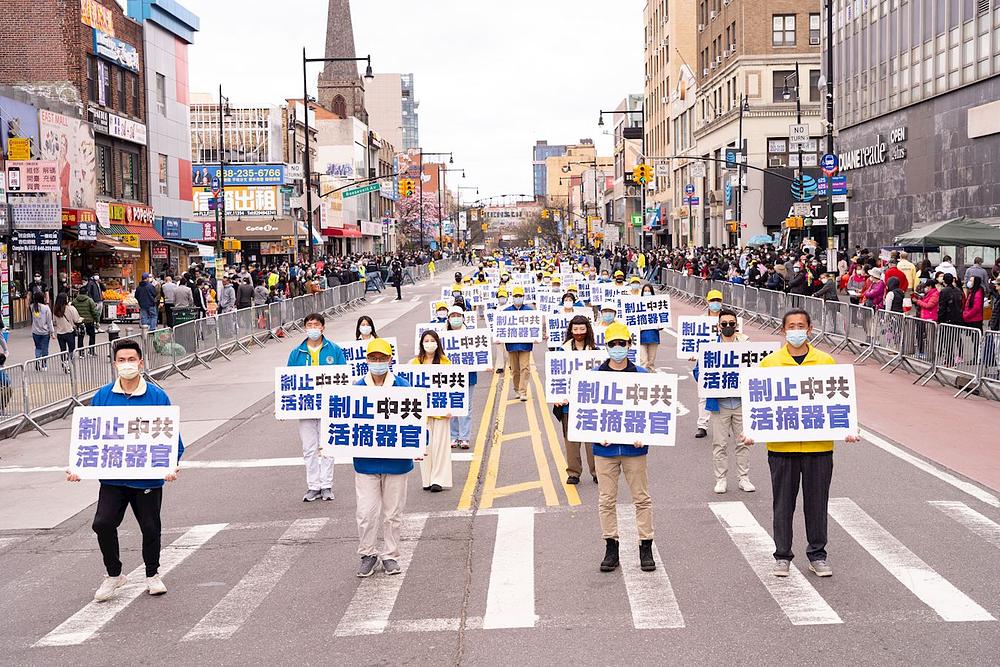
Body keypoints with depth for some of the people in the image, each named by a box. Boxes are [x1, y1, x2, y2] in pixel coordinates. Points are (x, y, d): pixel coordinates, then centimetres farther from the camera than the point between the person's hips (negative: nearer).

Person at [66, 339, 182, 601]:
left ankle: (152, 574, 35)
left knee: (150, 527, 11)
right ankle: (113, 574, 14)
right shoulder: (103, 397, 1)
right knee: (103, 523, -10)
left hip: (148, 477, -1)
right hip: (112, 477, 1)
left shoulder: (157, 397, -5)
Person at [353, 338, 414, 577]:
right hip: (366, 461, 0)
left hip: (396, 460, 0)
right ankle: (367, 555, 18)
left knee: (393, 512, 11)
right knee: (366, 512, 1)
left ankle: (391, 556, 25)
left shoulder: (403, 387, -2)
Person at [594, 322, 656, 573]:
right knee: (606, 500, 6)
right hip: (605, 447, 1)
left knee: (642, 498, 5)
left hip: (634, 447, -1)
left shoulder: (641, 375, 1)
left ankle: (646, 547, 14)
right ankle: (611, 547, 16)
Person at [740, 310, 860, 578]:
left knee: (817, 502, 9)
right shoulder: (769, 363, 1)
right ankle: (782, 556, 19)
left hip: (819, 445, 1)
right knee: (783, 503, 8)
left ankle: (817, 555, 23)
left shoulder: (826, 362, 3)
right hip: (781, 446, 0)